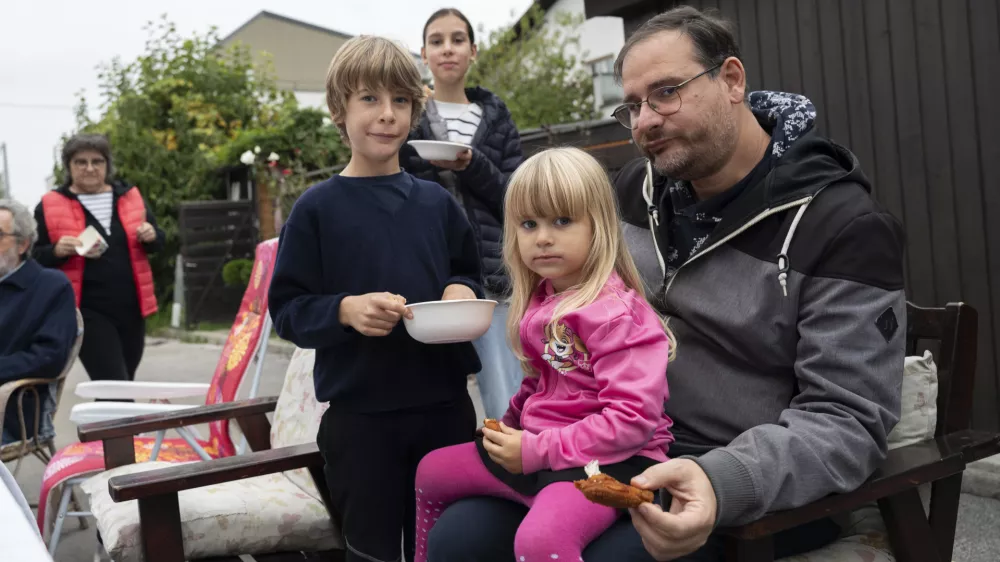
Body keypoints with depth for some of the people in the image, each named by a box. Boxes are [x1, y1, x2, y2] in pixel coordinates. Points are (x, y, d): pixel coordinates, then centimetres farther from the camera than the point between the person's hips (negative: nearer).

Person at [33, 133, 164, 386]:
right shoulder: (50, 206, 0)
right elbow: (33, 258, 2)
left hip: (131, 308, 4)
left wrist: (151, 235, -7)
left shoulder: (130, 196, 9)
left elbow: (158, 242, 16)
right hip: (87, 311, -4)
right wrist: (58, 250, -19)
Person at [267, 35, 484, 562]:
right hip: (359, 414, -3)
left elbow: (469, 274, 16)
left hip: (444, 404, 3)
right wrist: (345, 310, -22)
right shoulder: (317, 208, -4)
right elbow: (287, 309, -5)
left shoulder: (436, 202, 5)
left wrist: (463, 292, -6)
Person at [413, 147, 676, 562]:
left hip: (610, 459, -9)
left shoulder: (615, 311, -20)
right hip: (537, 446, 9)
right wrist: (510, 423, 5)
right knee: (431, 470, 19)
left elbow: (634, 418, -25)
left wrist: (536, 450, -22)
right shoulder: (543, 299, 6)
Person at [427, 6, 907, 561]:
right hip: (628, 455, 5)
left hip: (765, 486, -5)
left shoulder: (843, 225, -14)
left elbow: (848, 421, -18)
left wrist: (724, 482, -35)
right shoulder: (637, 189, 3)